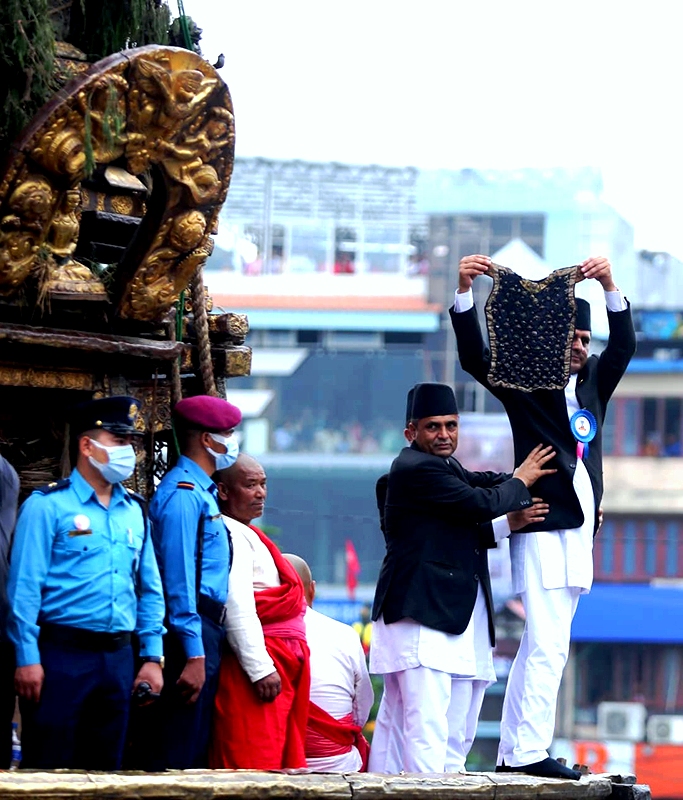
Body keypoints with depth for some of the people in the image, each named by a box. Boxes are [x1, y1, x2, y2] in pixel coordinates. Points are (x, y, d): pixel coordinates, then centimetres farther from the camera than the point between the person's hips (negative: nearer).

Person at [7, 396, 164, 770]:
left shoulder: (135, 511, 14)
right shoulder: (48, 505, -5)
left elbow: (150, 589, 16)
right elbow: (24, 587, -9)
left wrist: (152, 657, 9)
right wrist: (27, 658, -14)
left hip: (118, 657, 6)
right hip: (61, 654, -6)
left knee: (105, 768, 9)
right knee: (49, 772, -4)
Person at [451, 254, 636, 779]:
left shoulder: (591, 382, 17)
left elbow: (624, 345, 5)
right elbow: (474, 356, -9)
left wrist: (610, 287, -8)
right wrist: (465, 291, -20)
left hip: (579, 528, 7)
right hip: (544, 526, -7)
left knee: (540, 648, 8)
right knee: (548, 646, -14)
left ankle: (513, 752, 11)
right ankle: (529, 752, -16)